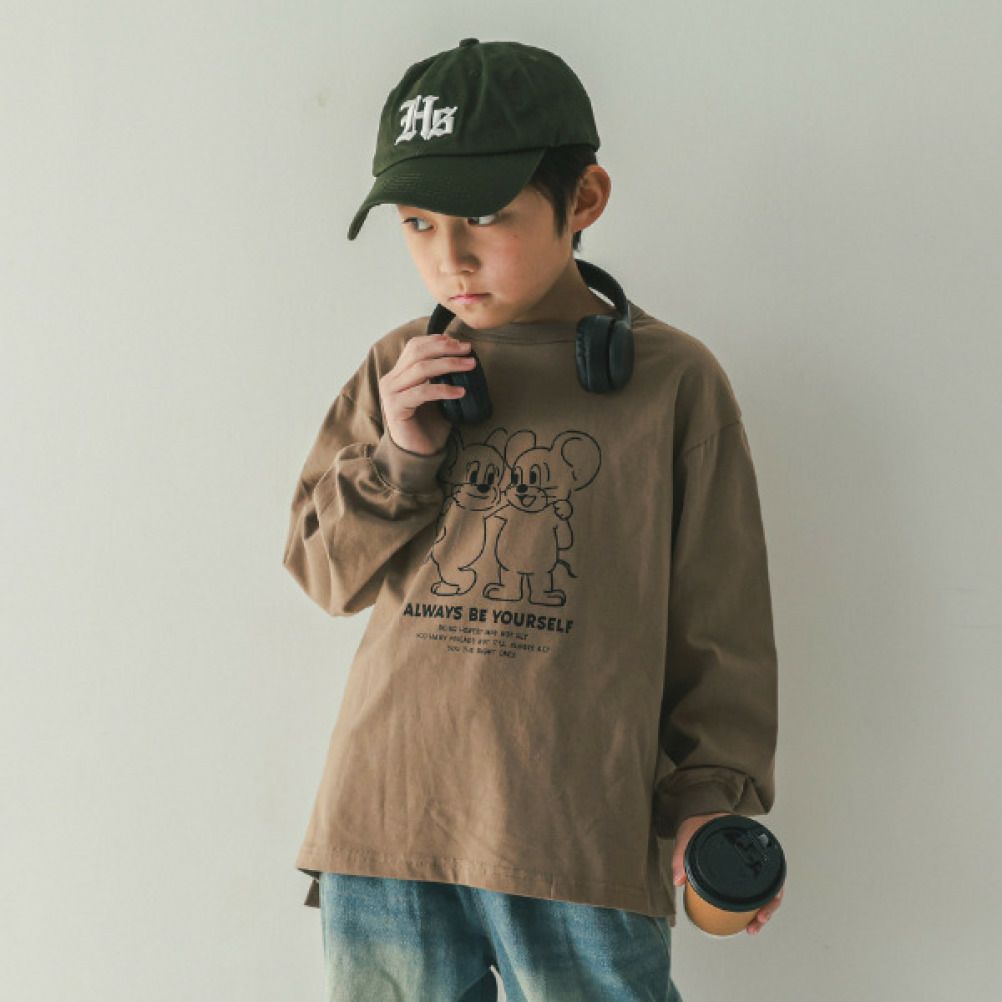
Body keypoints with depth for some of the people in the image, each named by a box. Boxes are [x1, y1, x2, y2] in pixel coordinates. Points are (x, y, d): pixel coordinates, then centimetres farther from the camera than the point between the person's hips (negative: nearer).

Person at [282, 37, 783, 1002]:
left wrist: (713, 794, 0)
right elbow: (327, 571, 11)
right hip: (386, 814, 3)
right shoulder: (396, 371, 8)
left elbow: (719, 613, 3)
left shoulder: (672, 378, 0)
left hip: (580, 834, -2)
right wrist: (399, 458, -5)